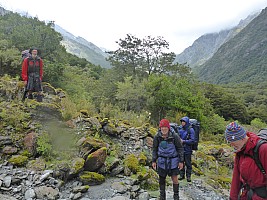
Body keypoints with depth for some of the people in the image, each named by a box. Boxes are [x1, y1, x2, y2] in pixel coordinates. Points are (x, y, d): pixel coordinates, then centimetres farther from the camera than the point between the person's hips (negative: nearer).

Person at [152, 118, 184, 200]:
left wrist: (181, 161, -5)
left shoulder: (174, 136, -15)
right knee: (162, 179, 13)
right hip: (162, 161, 2)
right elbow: (155, 149, 3)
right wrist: (153, 161, 1)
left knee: (175, 179, 3)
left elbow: (180, 149, -5)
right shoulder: (157, 137, -8)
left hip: (173, 161, -2)